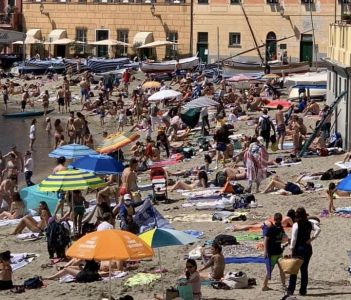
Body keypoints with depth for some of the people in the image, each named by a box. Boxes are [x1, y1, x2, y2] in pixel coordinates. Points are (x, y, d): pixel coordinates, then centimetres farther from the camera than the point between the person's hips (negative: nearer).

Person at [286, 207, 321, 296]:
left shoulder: (296, 225, -9)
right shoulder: (310, 224, 2)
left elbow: (293, 239, -12)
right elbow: (318, 229, -11)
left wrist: (291, 250, -8)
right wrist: (312, 239, -6)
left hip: (298, 248, -4)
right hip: (307, 248, 4)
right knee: (304, 269, 10)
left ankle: (291, 290, -1)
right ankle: (303, 290, 9)